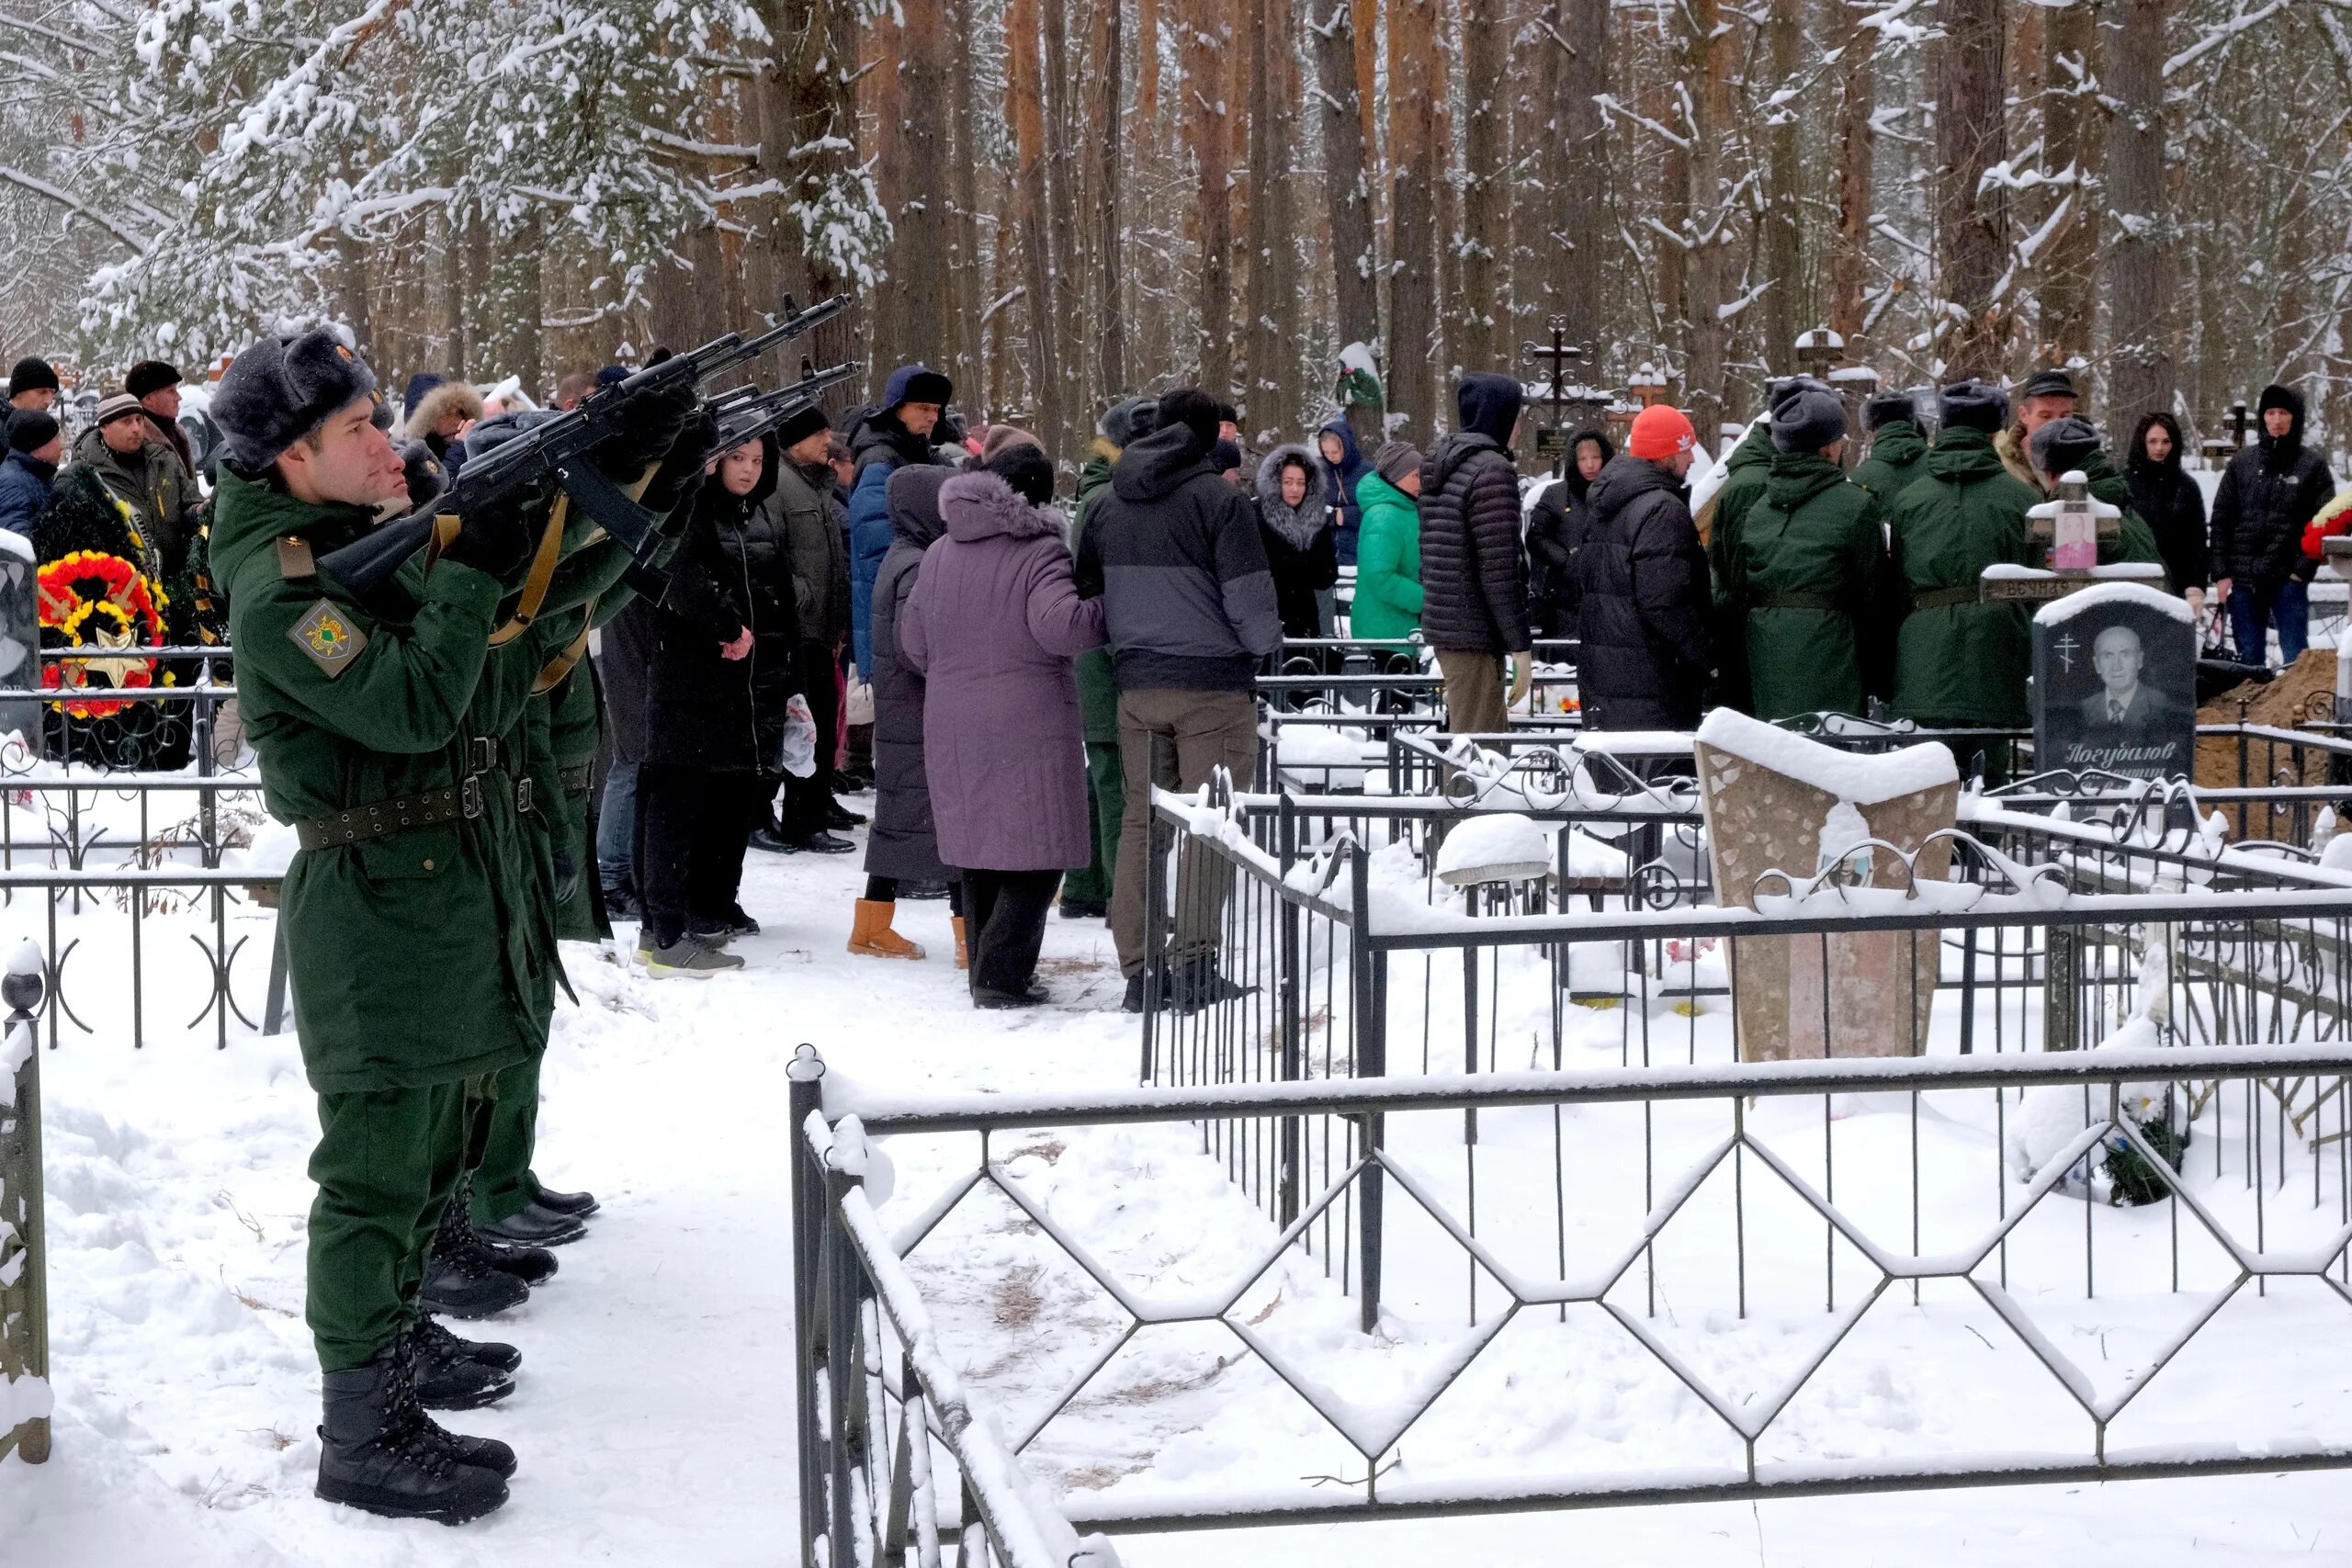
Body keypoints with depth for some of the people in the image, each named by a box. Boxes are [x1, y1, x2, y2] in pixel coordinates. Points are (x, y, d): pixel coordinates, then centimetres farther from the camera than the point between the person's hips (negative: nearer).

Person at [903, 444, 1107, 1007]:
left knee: (977, 847, 15)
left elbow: (914, 643, 15)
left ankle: (987, 968, 20)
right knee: (1036, 851, 0)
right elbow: (1058, 625, -25)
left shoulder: (939, 554, 9)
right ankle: (1002, 975, -8)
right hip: (1028, 724, -6)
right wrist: (1106, 612, -9)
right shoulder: (1040, 550, -10)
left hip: (953, 725, 6)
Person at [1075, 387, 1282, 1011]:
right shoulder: (1219, 500, -10)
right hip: (1213, 684, -5)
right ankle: (1192, 961, -6)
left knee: (1141, 820, 10)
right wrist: (1263, 645, 7)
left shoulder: (1109, 504, 9)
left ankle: (1140, 969, 10)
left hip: (1136, 685, 5)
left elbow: (1087, 596, 14)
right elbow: (1250, 600, -13)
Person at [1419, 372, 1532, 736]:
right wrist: (1521, 647, -15)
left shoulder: (1439, 465, 13)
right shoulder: (1493, 470, -14)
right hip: (1476, 633, -9)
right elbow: (1499, 570, -18)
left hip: (1442, 622, 9)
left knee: (1493, 729, 18)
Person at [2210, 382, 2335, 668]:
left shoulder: (2313, 465, 1)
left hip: (2289, 580, -3)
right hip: (2243, 580, 3)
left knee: (2296, 660, -5)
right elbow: (2221, 519, 8)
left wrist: (2303, 568, -9)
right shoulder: (2242, 463, 8)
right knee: (2249, 658, 9)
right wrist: (2221, 573, 1)